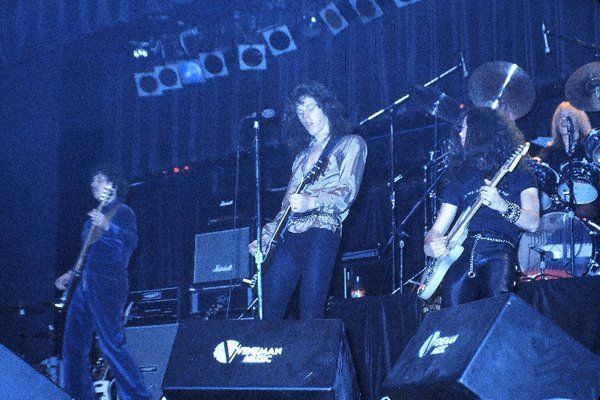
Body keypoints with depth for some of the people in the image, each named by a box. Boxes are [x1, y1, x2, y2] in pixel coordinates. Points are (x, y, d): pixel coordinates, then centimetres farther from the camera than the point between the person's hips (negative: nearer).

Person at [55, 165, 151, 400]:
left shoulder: (122, 212, 0)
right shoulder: (96, 216, 24)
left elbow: (131, 242, -17)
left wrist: (108, 226, -30)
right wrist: (71, 274, 27)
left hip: (107, 284, -9)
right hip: (84, 284, 9)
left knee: (111, 343, -15)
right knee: (73, 345, 4)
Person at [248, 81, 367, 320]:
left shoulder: (351, 144, 6)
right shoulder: (304, 153, 27)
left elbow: (347, 190, -8)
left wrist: (312, 202, -25)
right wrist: (266, 235, 19)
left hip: (321, 231, -6)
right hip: (288, 235, 7)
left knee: (311, 314, -13)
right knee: (268, 312, -1)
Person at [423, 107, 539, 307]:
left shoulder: (519, 174, 14)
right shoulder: (460, 176, 23)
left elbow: (533, 223, -1)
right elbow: (438, 228, 20)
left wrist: (503, 206, -18)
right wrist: (430, 244, -2)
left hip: (499, 249, -3)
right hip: (461, 248, 3)